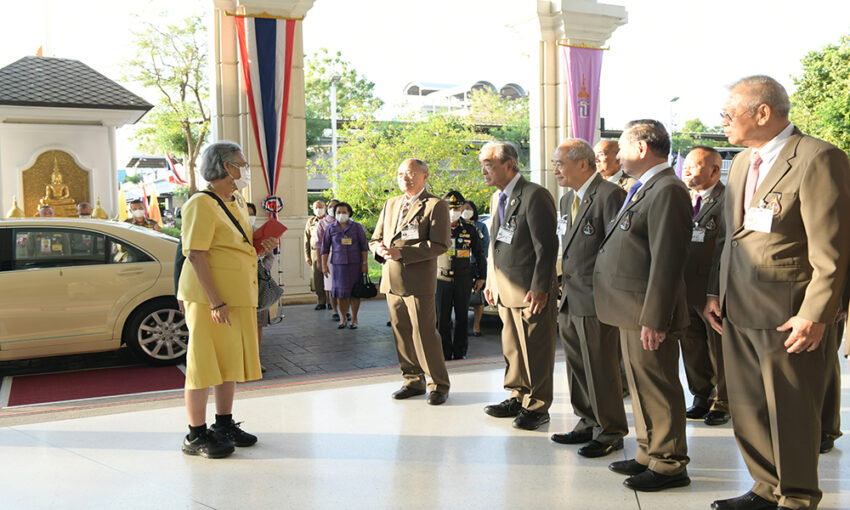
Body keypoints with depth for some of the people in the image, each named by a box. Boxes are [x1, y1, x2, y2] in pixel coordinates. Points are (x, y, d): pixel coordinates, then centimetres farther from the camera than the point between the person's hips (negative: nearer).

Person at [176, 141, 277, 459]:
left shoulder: (237, 203, 15)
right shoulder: (201, 205, -13)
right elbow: (195, 255, -20)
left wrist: (261, 247, 5)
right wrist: (215, 301, -25)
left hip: (238, 295, 9)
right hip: (208, 296, -9)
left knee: (230, 360, 15)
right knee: (204, 362, -2)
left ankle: (224, 425, 28)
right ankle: (196, 436, 8)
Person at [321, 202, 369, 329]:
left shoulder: (357, 227, 3)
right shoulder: (330, 229, 6)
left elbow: (364, 246, 2)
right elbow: (325, 248, 9)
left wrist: (365, 263, -3)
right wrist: (324, 265, 4)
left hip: (355, 264, -1)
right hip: (338, 264, 1)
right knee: (340, 292, 1)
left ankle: (354, 319, 11)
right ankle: (343, 317, 18)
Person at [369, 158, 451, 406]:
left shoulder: (436, 206, -4)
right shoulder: (390, 204, 18)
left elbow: (440, 244, -14)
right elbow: (375, 238, 20)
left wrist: (402, 253, -20)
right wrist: (380, 248, -5)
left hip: (418, 282, -6)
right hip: (392, 282, 7)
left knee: (425, 335, -4)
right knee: (402, 335, 11)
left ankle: (439, 385, 11)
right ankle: (414, 382, 25)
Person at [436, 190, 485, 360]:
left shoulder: (470, 230, 6)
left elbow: (479, 254, 14)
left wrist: (481, 277, 10)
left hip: (464, 280, 1)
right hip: (442, 280, -1)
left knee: (462, 317, 6)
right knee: (442, 318, 1)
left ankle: (460, 353, 18)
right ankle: (445, 354, 11)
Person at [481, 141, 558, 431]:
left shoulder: (535, 195, -13)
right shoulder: (496, 198, 15)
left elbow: (546, 246, -16)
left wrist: (539, 288, -19)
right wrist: (490, 281, 17)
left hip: (531, 291, -8)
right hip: (505, 290, 8)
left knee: (535, 351, 2)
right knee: (512, 348, 16)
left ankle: (537, 406, 14)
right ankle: (517, 398, 30)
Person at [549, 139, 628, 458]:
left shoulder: (609, 194, -12)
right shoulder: (567, 199, 16)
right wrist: (566, 284, 15)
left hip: (596, 300, -9)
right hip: (569, 300, 9)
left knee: (601, 369, 1)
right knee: (576, 366, 17)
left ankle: (610, 432, 16)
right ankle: (587, 423, 31)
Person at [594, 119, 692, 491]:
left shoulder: (667, 191, -16)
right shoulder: (642, 189, 17)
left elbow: (667, 261, -22)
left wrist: (653, 318, -23)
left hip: (647, 312, -10)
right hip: (631, 310, 10)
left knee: (658, 389, 1)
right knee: (642, 387, 18)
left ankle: (669, 465, 15)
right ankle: (649, 455, 31)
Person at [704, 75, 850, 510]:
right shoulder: (741, 163, 14)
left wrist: (815, 315, -18)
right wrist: (715, 292, 11)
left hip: (786, 316, -8)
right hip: (738, 311, 8)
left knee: (791, 413, 6)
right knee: (747, 408, 15)